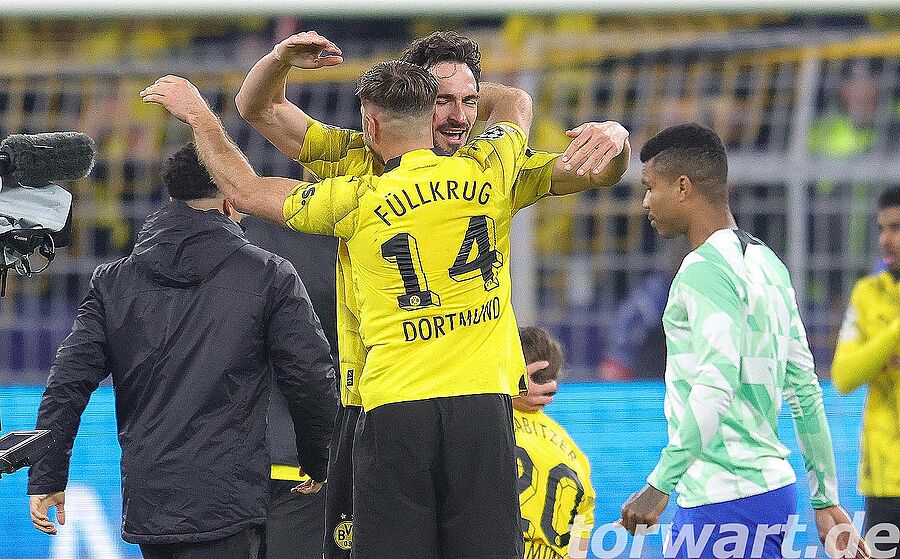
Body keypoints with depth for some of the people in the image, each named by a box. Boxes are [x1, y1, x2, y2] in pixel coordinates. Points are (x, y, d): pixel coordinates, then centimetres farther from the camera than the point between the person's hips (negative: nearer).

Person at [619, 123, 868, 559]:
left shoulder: (705, 269, -12)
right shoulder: (766, 263, 16)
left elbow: (716, 387, -24)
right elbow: (804, 388, 18)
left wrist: (659, 486, -24)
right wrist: (826, 501, 21)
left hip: (726, 501, -9)